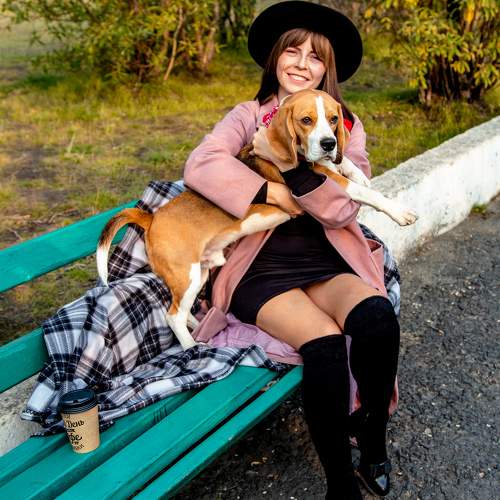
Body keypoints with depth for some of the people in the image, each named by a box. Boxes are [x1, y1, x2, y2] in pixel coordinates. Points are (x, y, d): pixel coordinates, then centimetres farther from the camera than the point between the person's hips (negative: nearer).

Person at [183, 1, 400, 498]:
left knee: (378, 318, -28)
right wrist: (271, 192, -14)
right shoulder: (249, 116, 7)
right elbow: (199, 166, -13)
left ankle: (373, 440, -1)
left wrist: (287, 163, -15)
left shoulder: (347, 126, 12)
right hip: (261, 266, -2)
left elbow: (339, 208, -3)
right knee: (325, 345, -29)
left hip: (326, 260, 3)